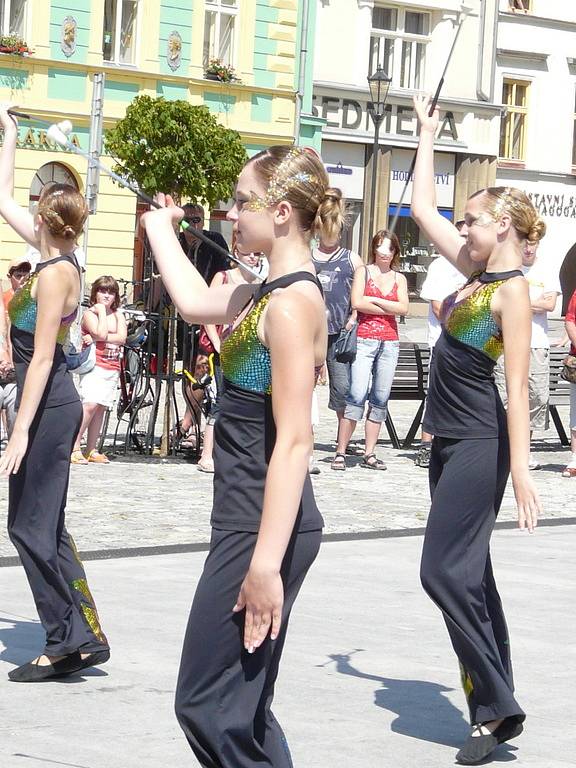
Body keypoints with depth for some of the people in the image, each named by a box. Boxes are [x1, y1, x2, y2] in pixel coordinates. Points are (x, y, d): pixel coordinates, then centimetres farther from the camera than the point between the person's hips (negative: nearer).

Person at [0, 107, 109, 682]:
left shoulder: (55, 273, -17)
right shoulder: (56, 258, 8)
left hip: (47, 407, -9)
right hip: (51, 403, 9)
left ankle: (73, 639, -1)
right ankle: (76, 638, 12)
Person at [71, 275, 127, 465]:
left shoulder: (118, 315, 14)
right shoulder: (89, 314, -2)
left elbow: (122, 338, -3)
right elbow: (101, 333, -18)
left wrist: (95, 338, -12)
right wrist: (101, 311, -8)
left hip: (112, 369, 6)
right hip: (94, 366, -6)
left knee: (101, 408, 6)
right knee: (90, 404, -19)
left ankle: (91, 450, 11)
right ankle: (74, 447, -19)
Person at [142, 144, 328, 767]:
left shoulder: (292, 303, -17)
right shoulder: (270, 294, 11)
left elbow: (294, 441, -22)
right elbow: (193, 299, 28)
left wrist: (266, 564, -25)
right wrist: (159, 223, 38)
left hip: (266, 527, -10)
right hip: (248, 522, 10)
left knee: (210, 705, -5)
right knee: (238, 708, 14)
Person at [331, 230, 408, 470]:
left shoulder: (399, 278, 15)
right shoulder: (363, 271, 6)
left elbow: (404, 308, 0)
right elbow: (357, 303, -8)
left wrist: (375, 300, -6)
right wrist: (389, 308, -4)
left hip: (389, 342, 4)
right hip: (364, 339, -4)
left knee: (380, 399, 2)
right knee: (357, 395, -13)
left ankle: (369, 454, 6)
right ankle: (340, 452, -10)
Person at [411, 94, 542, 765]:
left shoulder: (512, 289, -14)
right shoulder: (475, 269, 10)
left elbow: (517, 385, -20)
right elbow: (423, 209, 21)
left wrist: (520, 471, -24)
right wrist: (427, 136, 25)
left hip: (480, 444, -9)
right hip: (448, 439, 9)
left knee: (444, 570, -11)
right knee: (467, 573, 10)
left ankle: (497, 706, -5)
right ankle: (494, 707, 14)